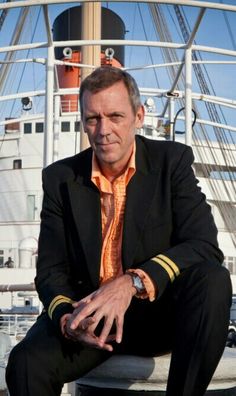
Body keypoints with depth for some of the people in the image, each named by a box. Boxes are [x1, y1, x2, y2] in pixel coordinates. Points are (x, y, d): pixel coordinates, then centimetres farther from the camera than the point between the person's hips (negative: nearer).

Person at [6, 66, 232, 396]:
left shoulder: (172, 161, -4)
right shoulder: (60, 178, 2)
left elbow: (205, 246, -16)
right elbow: (51, 272, 1)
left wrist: (131, 283, -32)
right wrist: (68, 318, -23)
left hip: (159, 311, 0)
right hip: (86, 311, 1)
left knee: (213, 281, -32)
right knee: (26, 363, -29)